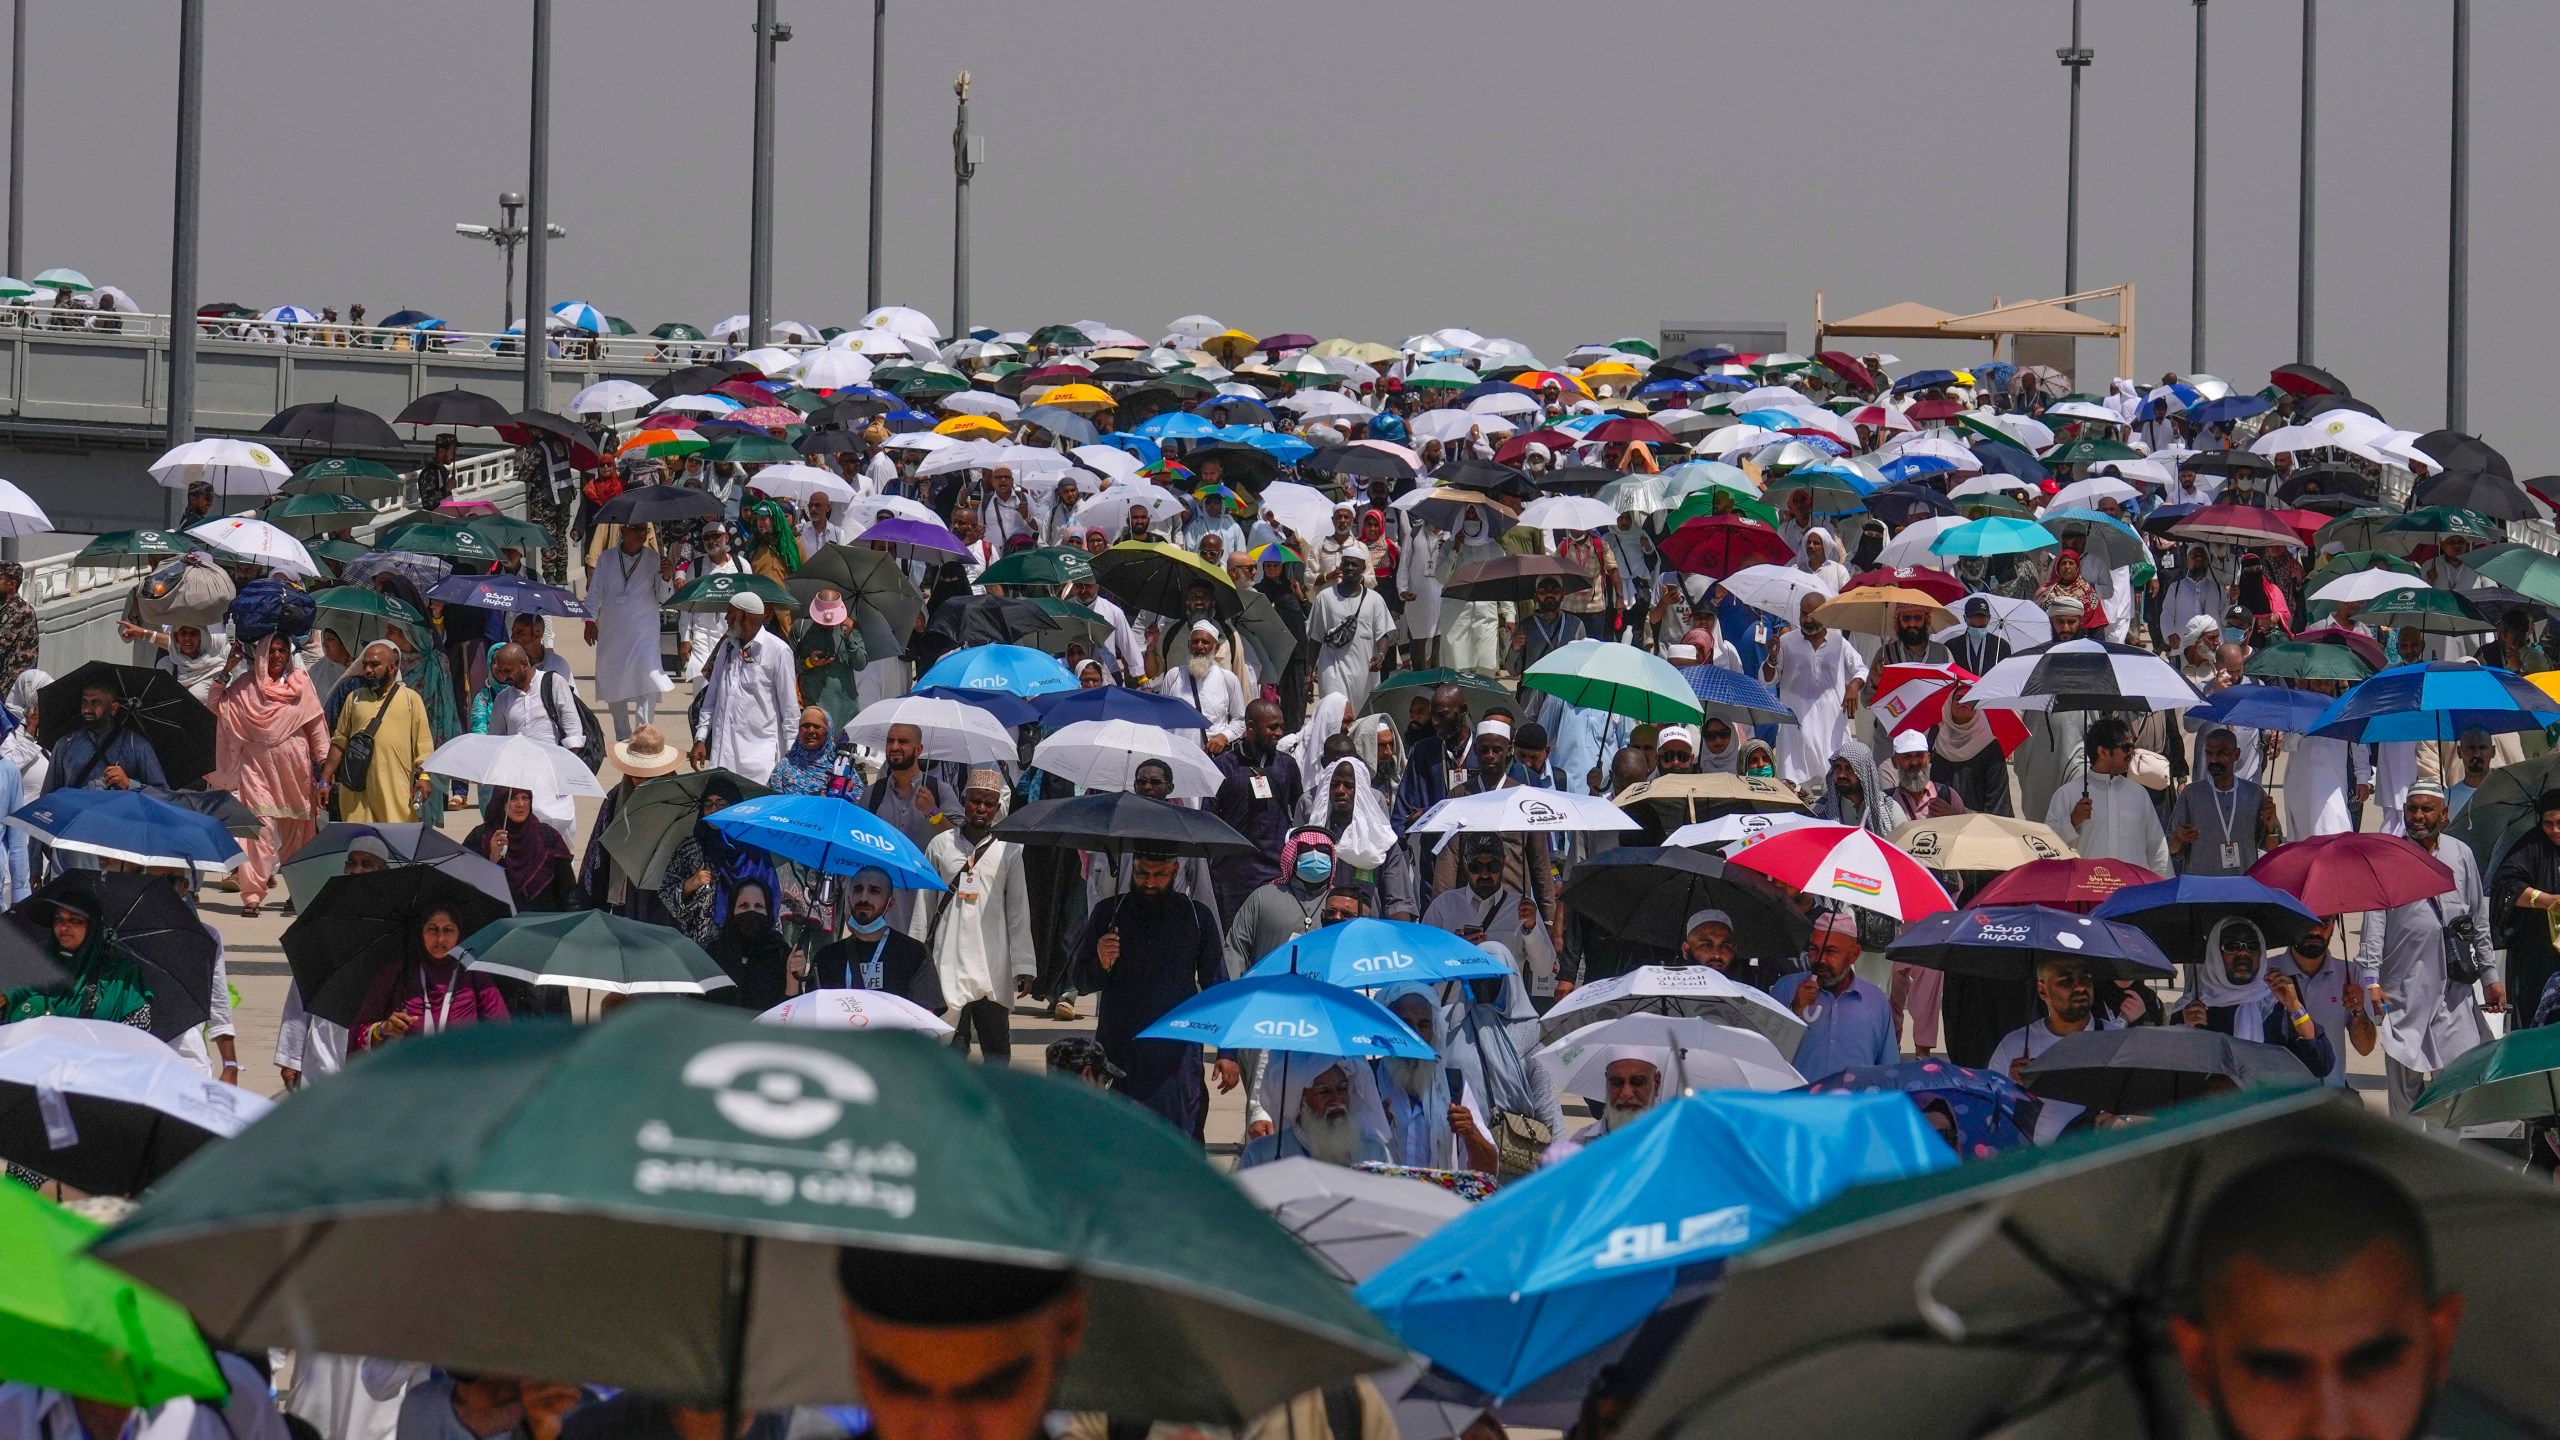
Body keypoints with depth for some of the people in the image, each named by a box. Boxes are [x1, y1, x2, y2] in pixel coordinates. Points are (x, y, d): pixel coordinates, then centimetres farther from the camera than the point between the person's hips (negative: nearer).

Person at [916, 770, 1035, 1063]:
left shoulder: (1009, 850, 5)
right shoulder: (941, 845, 8)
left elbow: (1018, 910, 5)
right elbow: (924, 904, 11)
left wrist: (1023, 966, 0)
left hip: (993, 965, 0)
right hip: (948, 959, 0)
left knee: (997, 1046, 0)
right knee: (953, 1042, -3)